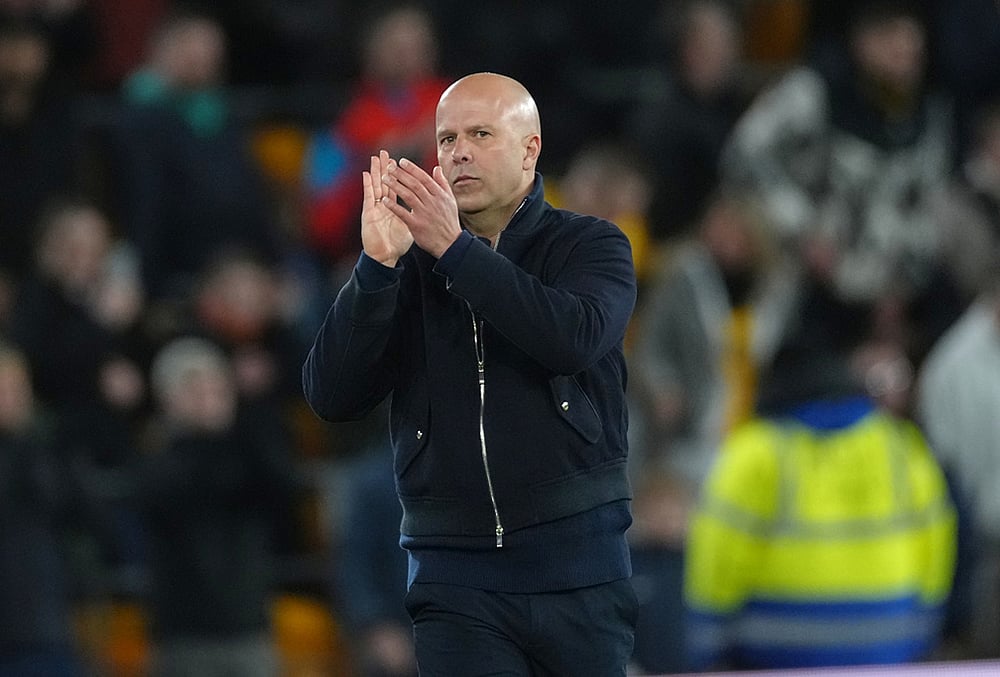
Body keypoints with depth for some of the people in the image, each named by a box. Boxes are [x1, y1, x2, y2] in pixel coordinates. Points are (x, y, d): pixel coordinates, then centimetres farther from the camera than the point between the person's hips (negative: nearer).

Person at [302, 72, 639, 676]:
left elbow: (576, 340, -17)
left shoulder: (591, 246, 5)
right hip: (456, 584, 1)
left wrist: (455, 249, -19)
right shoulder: (408, 267, 9)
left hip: (576, 569, -1)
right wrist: (377, 264, -14)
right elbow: (331, 395, -2)